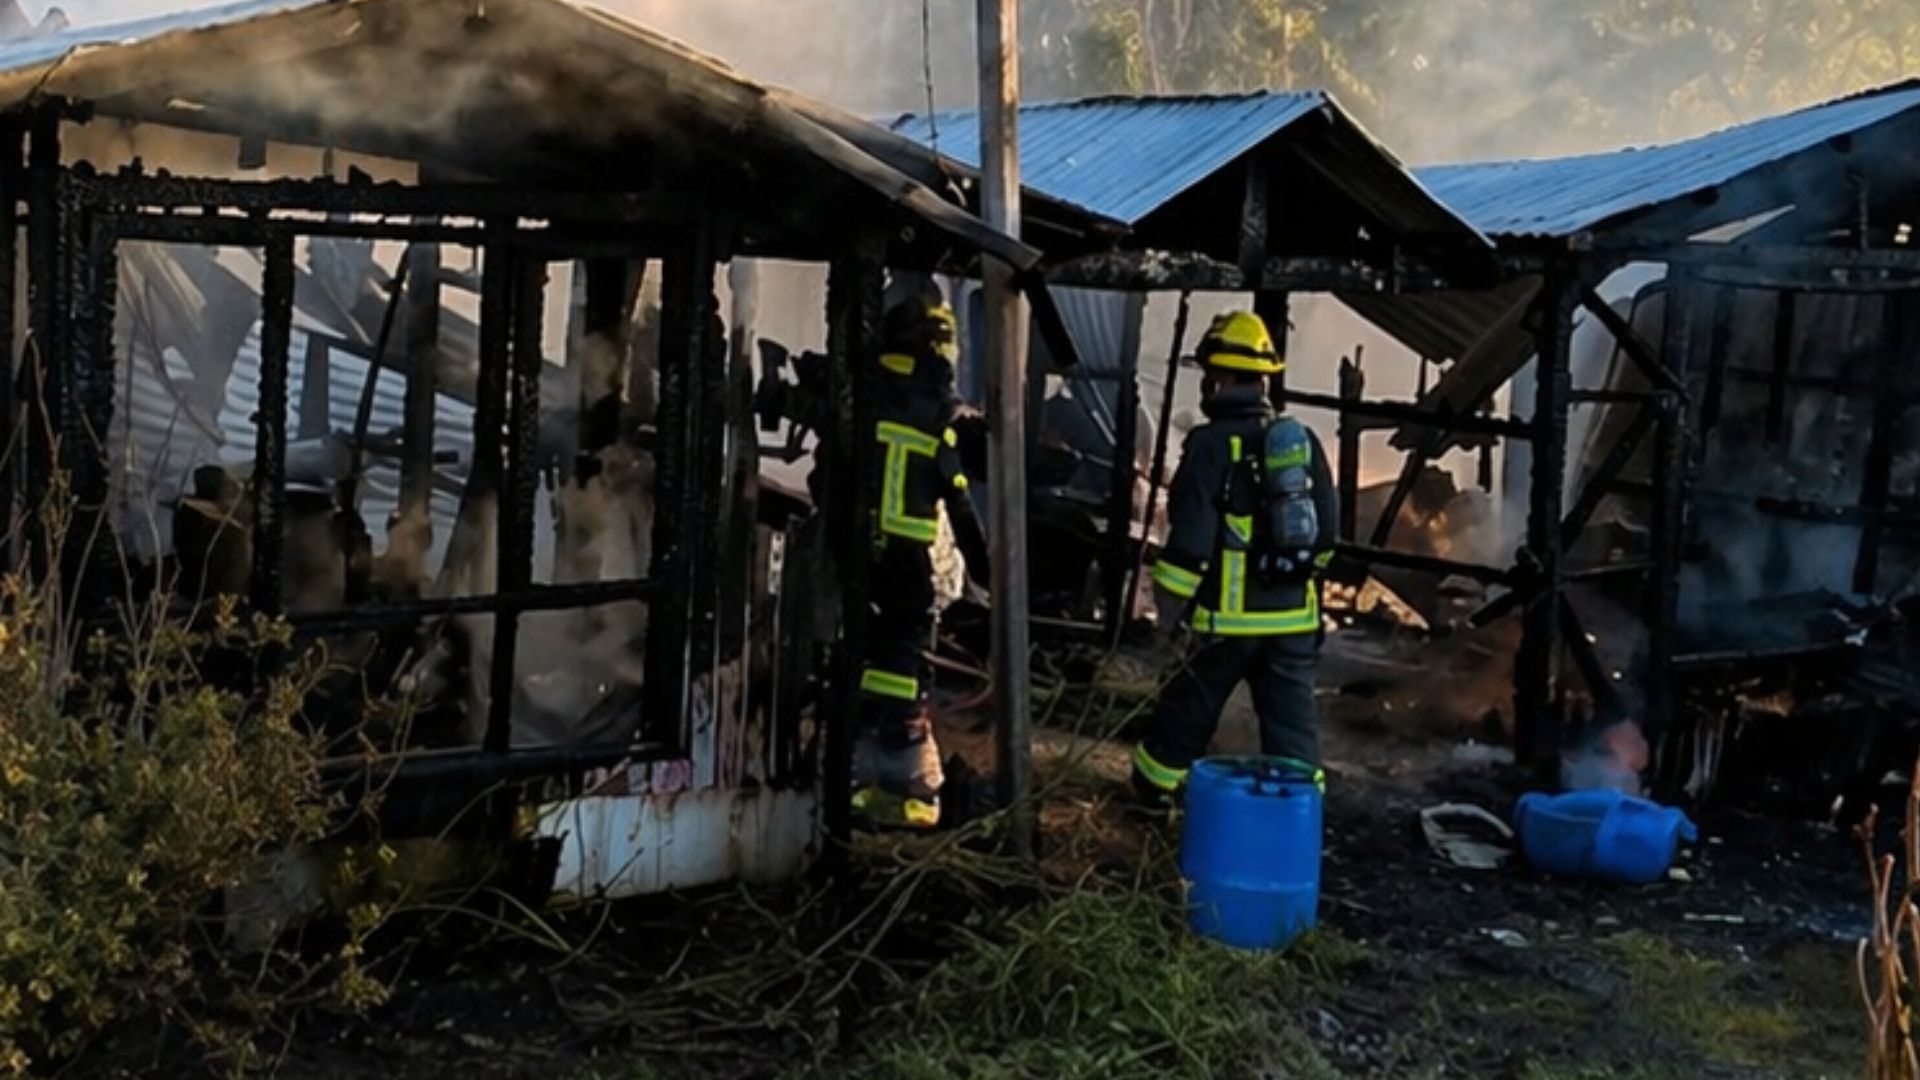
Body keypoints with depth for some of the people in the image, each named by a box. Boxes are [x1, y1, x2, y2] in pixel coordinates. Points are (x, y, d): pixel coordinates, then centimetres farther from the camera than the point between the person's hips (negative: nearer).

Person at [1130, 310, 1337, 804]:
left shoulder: (1211, 445, -12)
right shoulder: (1303, 440, 6)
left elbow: (1191, 540, -15)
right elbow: (1326, 530, 10)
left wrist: (1169, 606, -5)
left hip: (1230, 615, -4)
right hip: (1294, 616, 4)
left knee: (1188, 708, 14)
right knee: (1292, 721, 6)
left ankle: (1155, 787, 30)